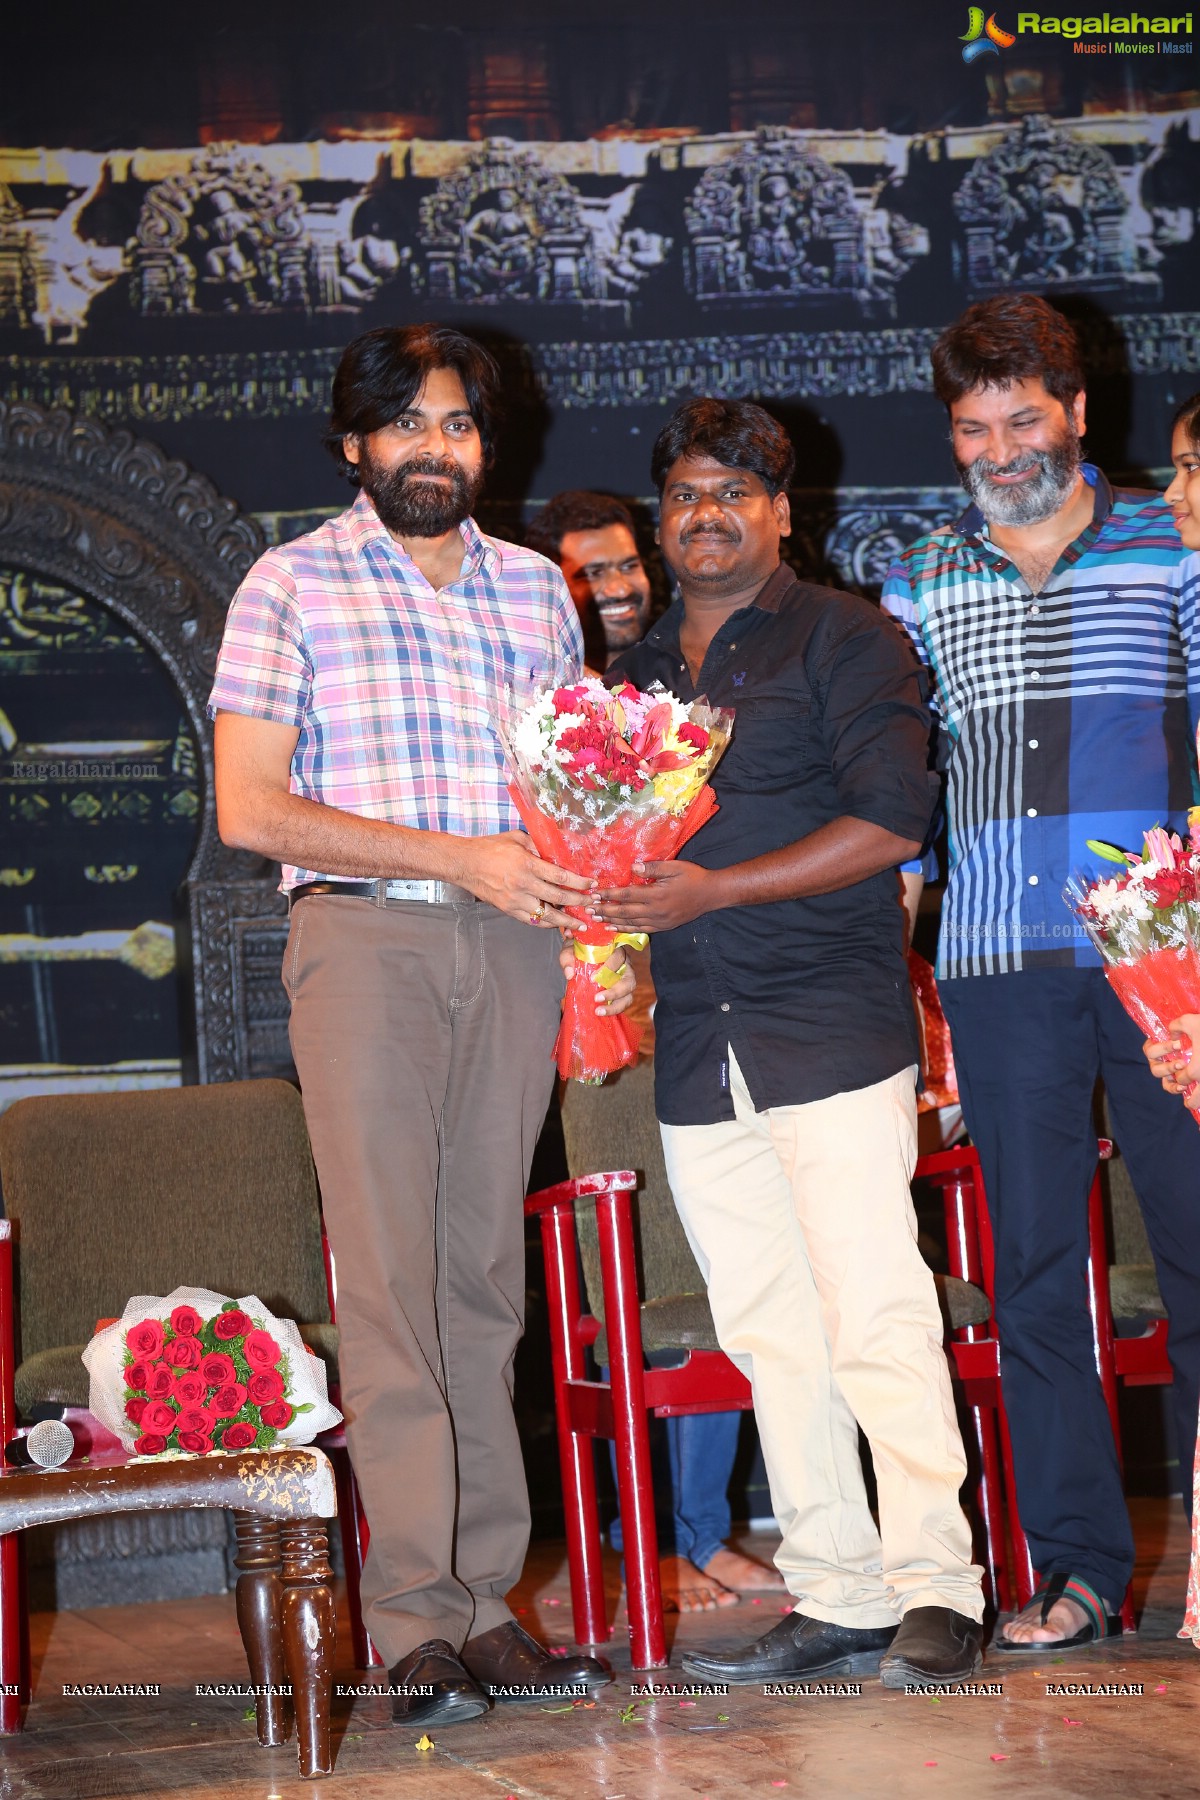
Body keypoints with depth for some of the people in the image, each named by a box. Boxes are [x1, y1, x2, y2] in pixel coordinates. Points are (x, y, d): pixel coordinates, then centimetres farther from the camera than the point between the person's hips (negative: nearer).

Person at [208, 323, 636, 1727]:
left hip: (510, 945, 4)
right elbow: (250, 808, -5)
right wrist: (456, 856, -12)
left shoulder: (535, 589, 17)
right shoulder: (290, 587, 3)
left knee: (486, 1271, 4)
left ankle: (485, 1600, 7)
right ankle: (415, 1623, -9)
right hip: (363, 938, -4)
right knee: (391, 1271, -10)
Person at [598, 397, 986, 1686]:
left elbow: (892, 818, -10)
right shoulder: (636, 674, 19)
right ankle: (837, 1596, 10)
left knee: (877, 1313, -10)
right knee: (769, 1335, 5)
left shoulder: (843, 638, 1)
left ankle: (935, 1590, -5)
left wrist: (713, 889, -15)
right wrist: (610, 890, 2)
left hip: (831, 1031, -6)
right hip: (697, 1049, 6)